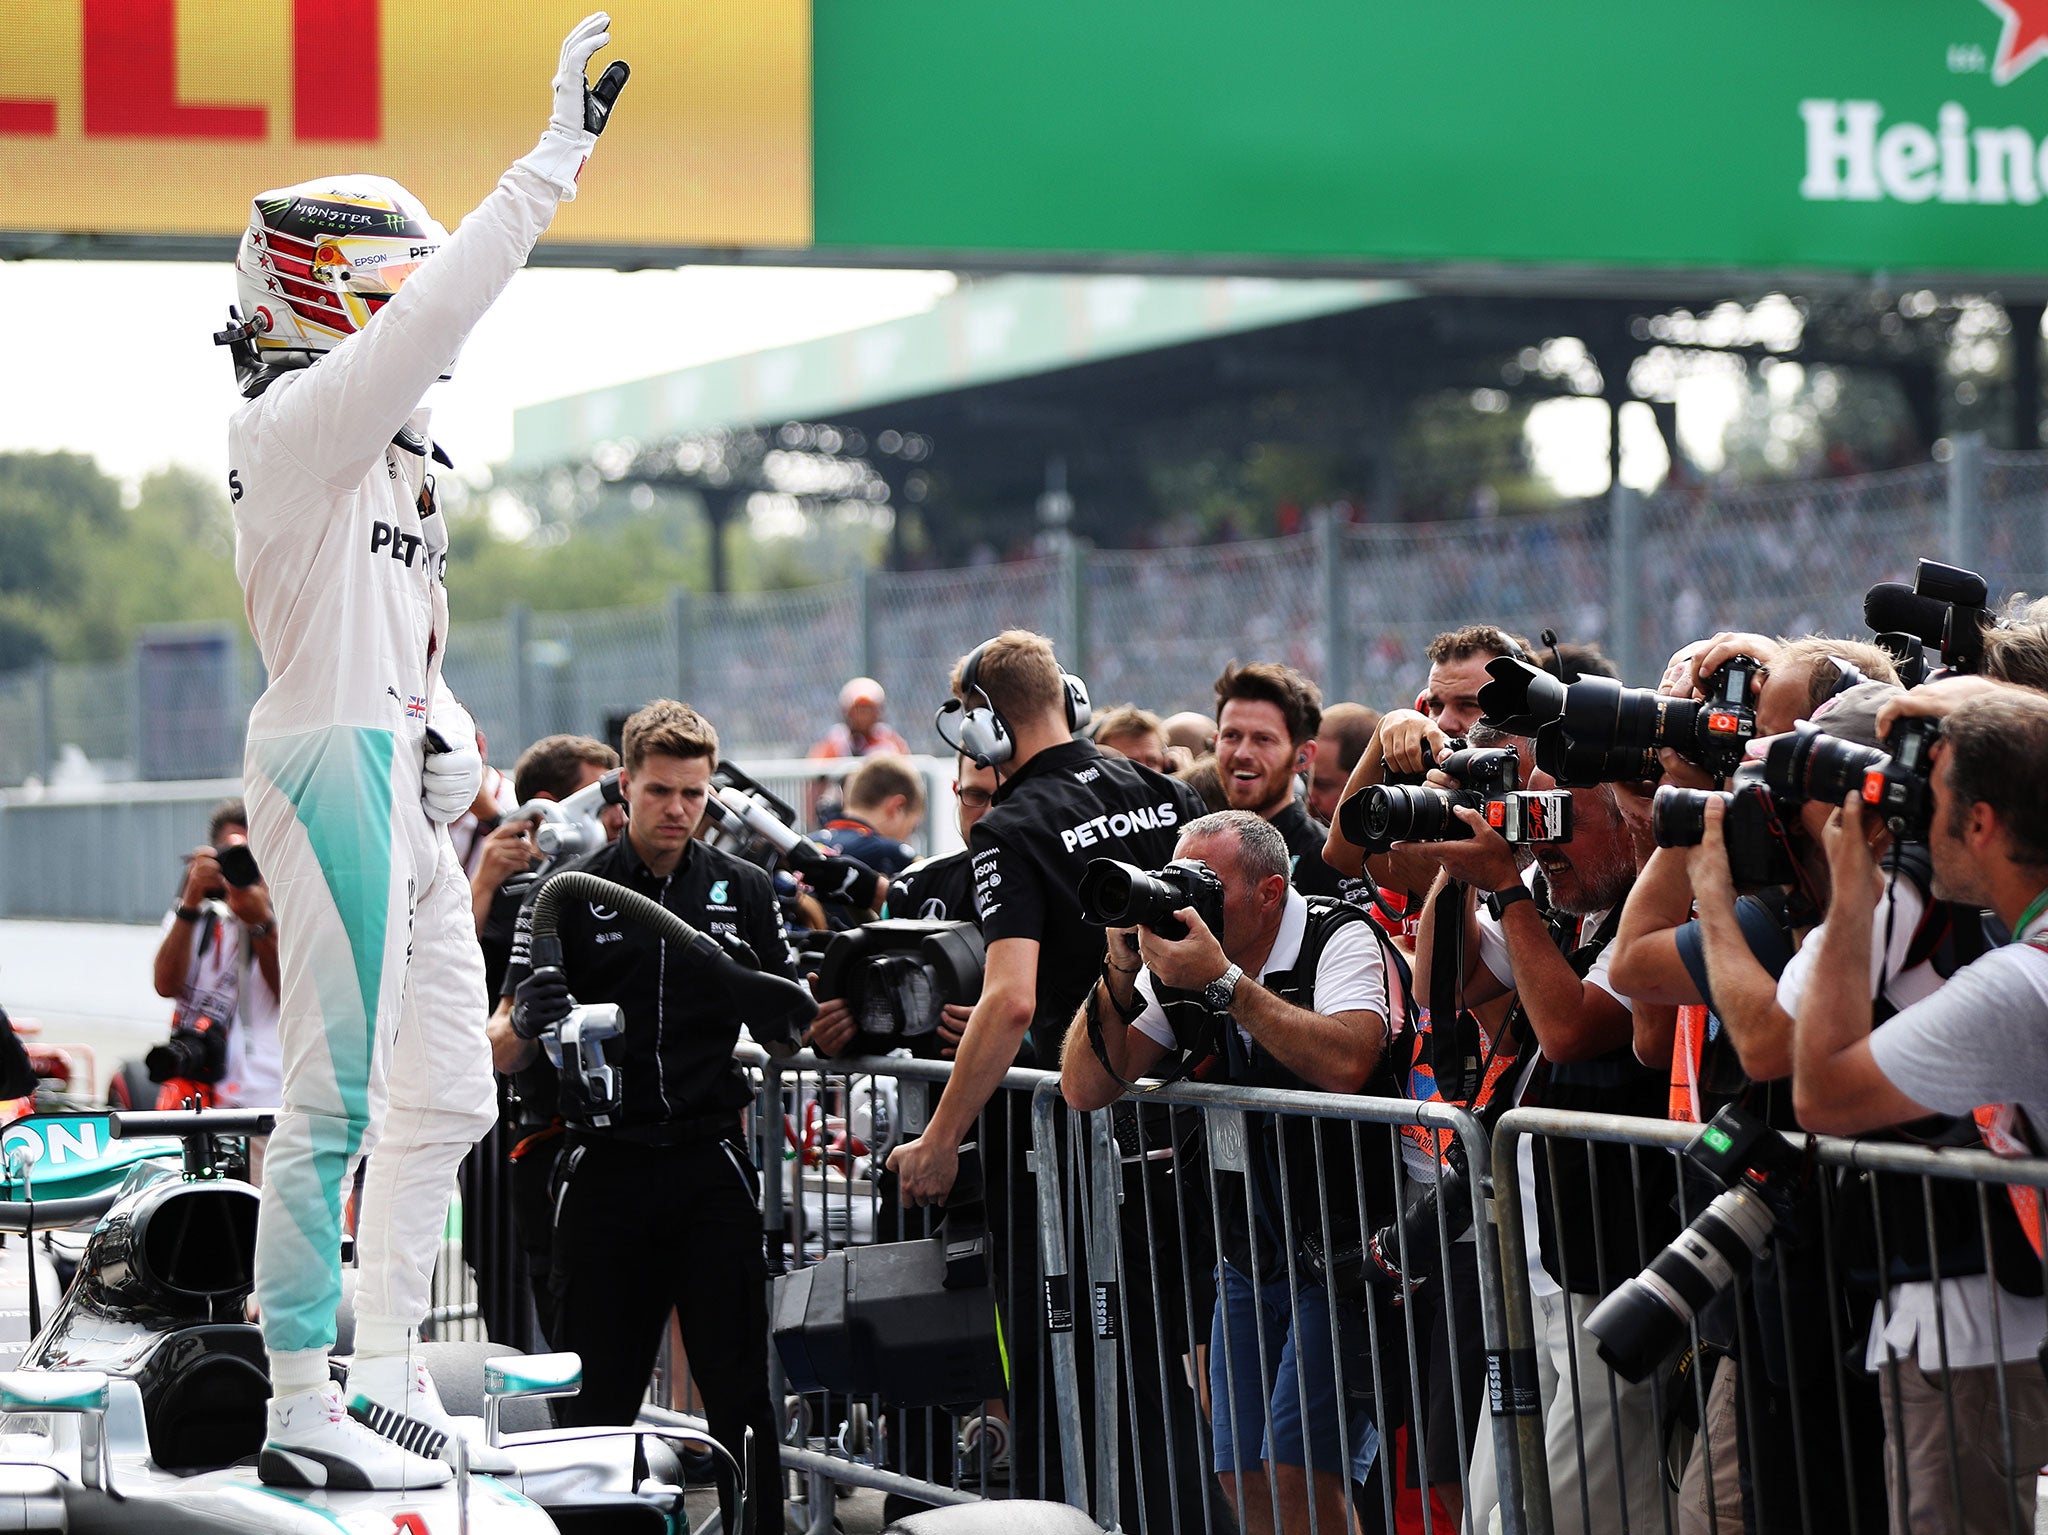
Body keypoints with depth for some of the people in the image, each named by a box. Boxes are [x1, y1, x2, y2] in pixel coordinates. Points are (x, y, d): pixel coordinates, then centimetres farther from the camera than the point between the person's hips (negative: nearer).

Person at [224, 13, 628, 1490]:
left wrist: (442, 728, 10)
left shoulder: (374, 440, 21)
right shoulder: (297, 415, -9)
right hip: (332, 761, -10)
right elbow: (440, 312, -20)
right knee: (337, 1095, -10)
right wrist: (554, 162, -19)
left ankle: (390, 1381, 19)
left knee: (448, 1094, 12)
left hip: (396, 775, 10)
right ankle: (304, 1410, -6)